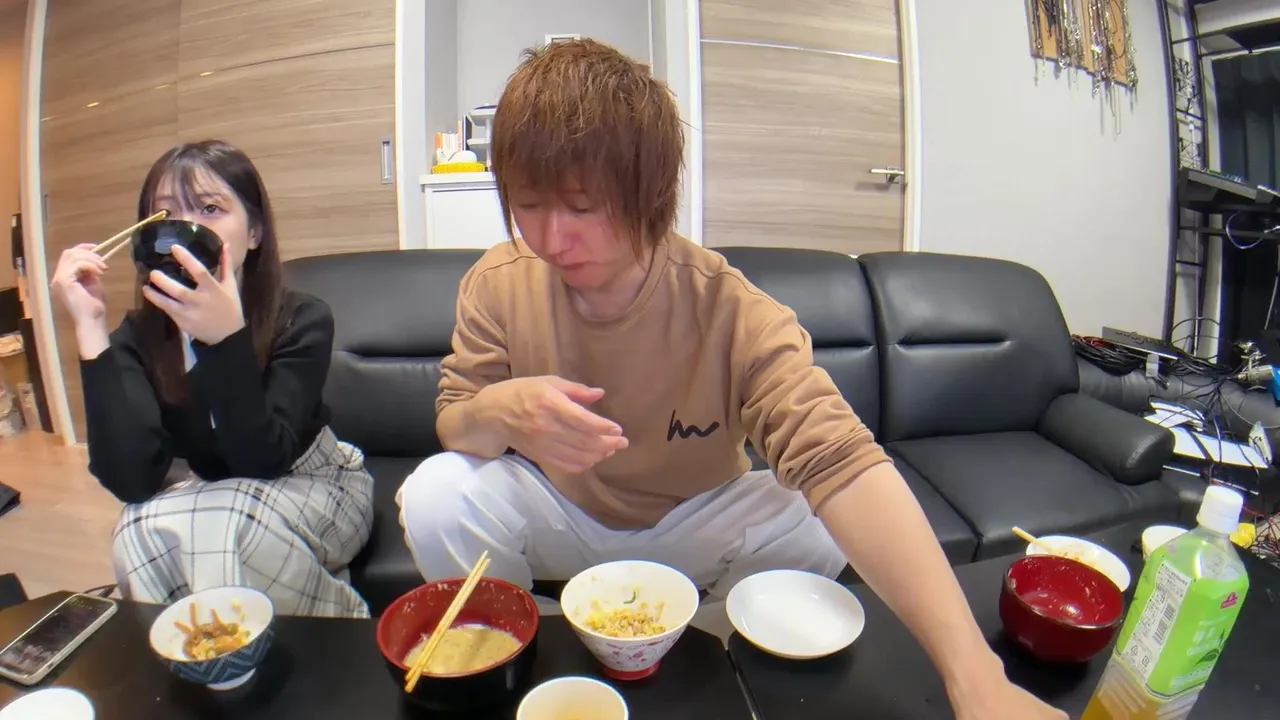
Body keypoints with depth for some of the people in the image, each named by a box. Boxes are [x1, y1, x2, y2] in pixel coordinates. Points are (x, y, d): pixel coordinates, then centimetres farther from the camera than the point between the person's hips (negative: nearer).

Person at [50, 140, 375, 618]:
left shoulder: (301, 321, -20)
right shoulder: (139, 337, -11)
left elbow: (260, 462, -29)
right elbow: (130, 482, -25)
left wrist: (226, 337, -45)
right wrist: (90, 327, -30)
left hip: (319, 490, -2)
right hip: (214, 504, 3)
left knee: (216, 525, -31)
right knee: (143, 528, -28)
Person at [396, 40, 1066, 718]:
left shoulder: (732, 311, -28)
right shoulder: (496, 285, -17)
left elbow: (838, 460, -39)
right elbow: (451, 422, -8)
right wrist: (497, 408, -36)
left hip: (694, 521, 0)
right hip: (558, 512, 2)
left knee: (811, 529, -26)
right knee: (437, 493, -25)